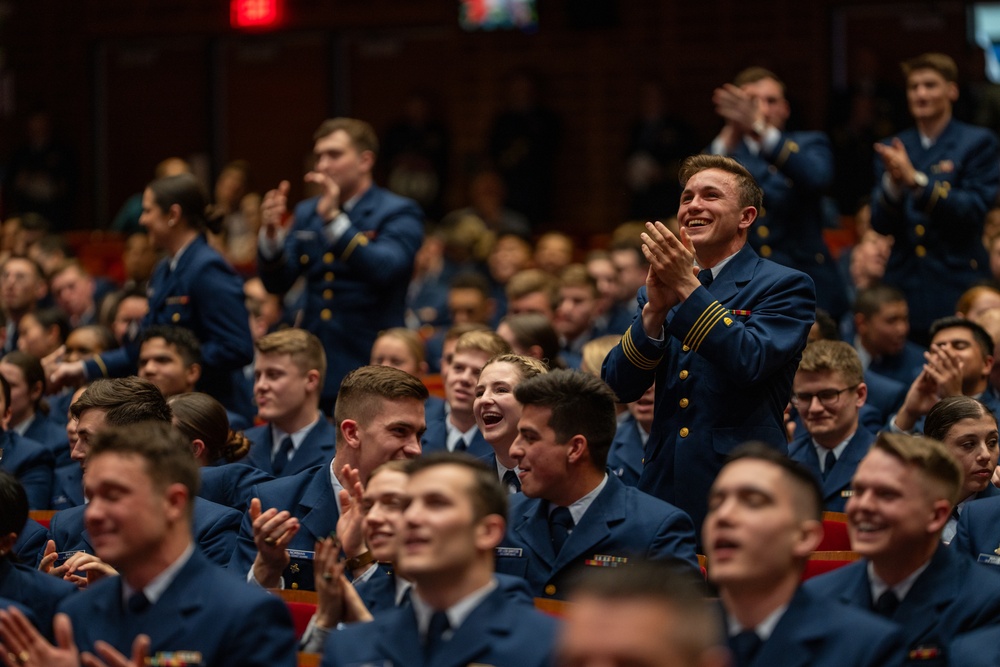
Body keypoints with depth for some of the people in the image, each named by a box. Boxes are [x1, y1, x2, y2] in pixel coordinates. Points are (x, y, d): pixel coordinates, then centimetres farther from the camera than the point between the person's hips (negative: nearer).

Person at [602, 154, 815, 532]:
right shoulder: (659, 288, 14)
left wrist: (688, 288, -19)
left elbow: (750, 363, -18)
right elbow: (619, 387, 3)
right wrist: (654, 310, -13)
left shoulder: (785, 287, 0)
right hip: (665, 487, 4)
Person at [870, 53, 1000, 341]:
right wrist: (892, 185, -16)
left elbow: (974, 211, -9)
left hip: (958, 292, -3)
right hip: (905, 288, 3)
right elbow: (880, 224, 6)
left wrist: (916, 180, -20)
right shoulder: (891, 149, 12)